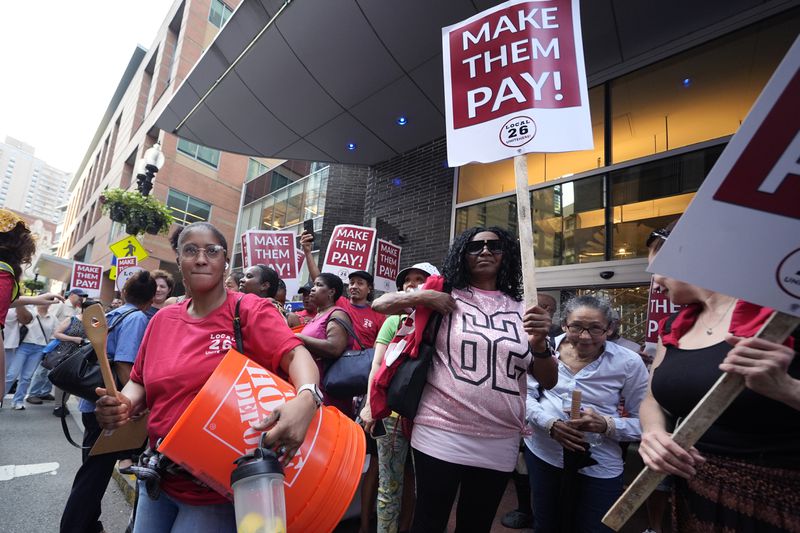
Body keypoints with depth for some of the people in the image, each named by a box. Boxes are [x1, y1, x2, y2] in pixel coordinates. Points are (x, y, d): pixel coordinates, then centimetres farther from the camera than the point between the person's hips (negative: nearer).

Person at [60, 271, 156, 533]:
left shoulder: (113, 314, 8)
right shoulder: (137, 318, -17)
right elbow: (124, 366, -24)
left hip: (94, 403, 9)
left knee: (94, 469, 21)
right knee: (95, 472, 3)